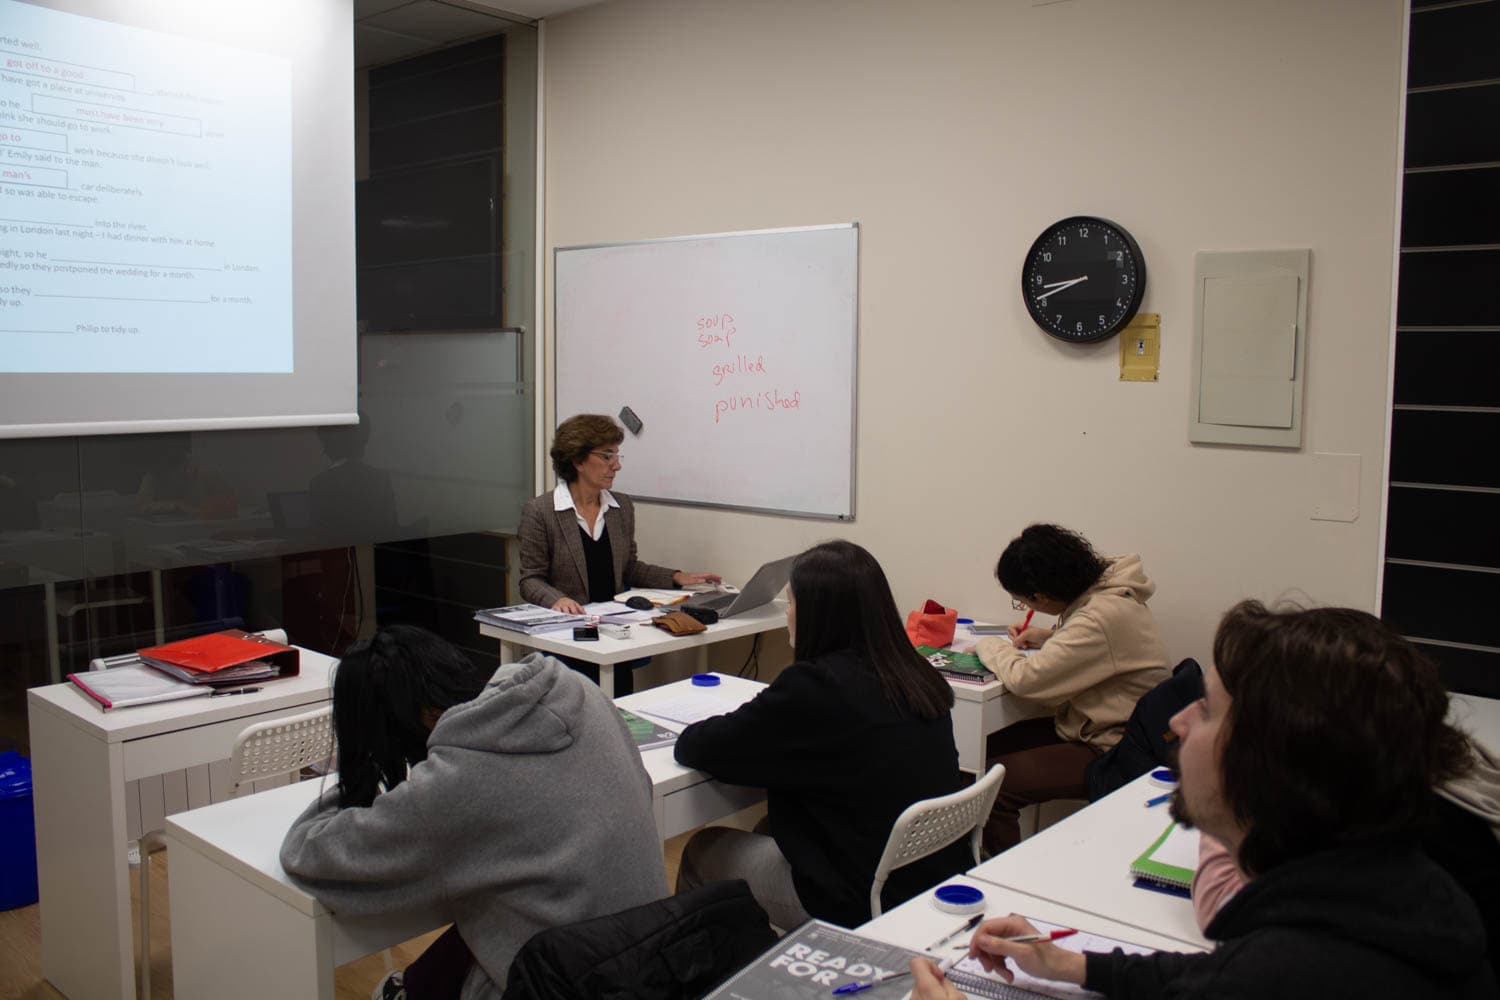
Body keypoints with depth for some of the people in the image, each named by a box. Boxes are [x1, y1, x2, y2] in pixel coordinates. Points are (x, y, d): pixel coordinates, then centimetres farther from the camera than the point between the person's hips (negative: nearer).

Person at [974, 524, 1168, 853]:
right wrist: (1048, 637, 7)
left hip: (1110, 752, -10)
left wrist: (989, 646, -8)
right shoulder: (1102, 588, 1)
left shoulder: (1102, 617, -28)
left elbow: (1024, 678, -28)